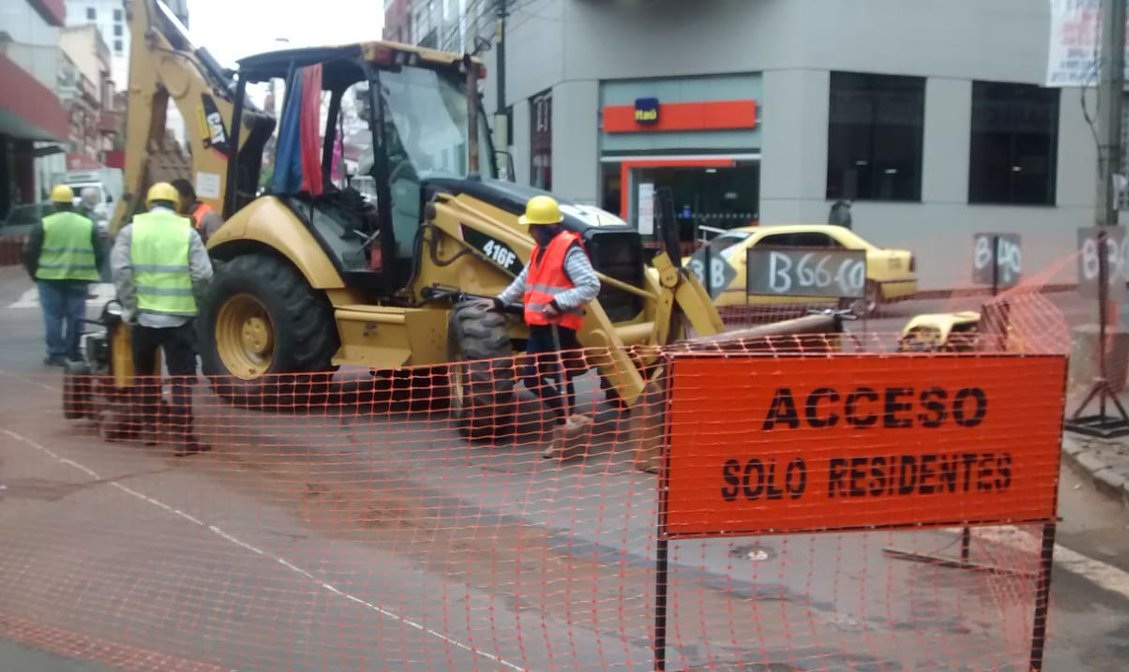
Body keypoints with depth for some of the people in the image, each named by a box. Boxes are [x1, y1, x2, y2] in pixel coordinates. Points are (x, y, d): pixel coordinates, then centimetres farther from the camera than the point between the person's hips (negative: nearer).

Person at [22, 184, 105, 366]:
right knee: (76, 317, 8)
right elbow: (99, 254, 6)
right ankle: (73, 353, 11)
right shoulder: (88, 225, 6)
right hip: (78, 278, 2)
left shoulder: (44, 225, -2)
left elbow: (29, 253, -1)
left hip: (50, 278, -2)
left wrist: (35, 273, 12)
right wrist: (89, 272, 16)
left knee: (53, 317, 4)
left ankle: (56, 355, 3)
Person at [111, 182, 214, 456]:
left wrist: (129, 306, 0)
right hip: (179, 317, -2)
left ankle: (149, 429, 28)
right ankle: (183, 438, -1)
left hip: (143, 315, 2)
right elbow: (203, 274, -7)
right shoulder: (187, 231, 0)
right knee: (182, 378, 2)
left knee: (145, 373, 20)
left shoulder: (131, 229, 2)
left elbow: (120, 270, -8)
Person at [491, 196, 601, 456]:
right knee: (532, 378, 10)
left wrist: (559, 303, -25)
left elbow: (591, 286, -21)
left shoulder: (569, 249, -14)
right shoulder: (541, 250, 16)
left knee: (560, 379, -2)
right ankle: (568, 415, 22)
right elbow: (524, 281, 30)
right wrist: (500, 301, 29)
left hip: (559, 327, -9)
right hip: (539, 326, 9)